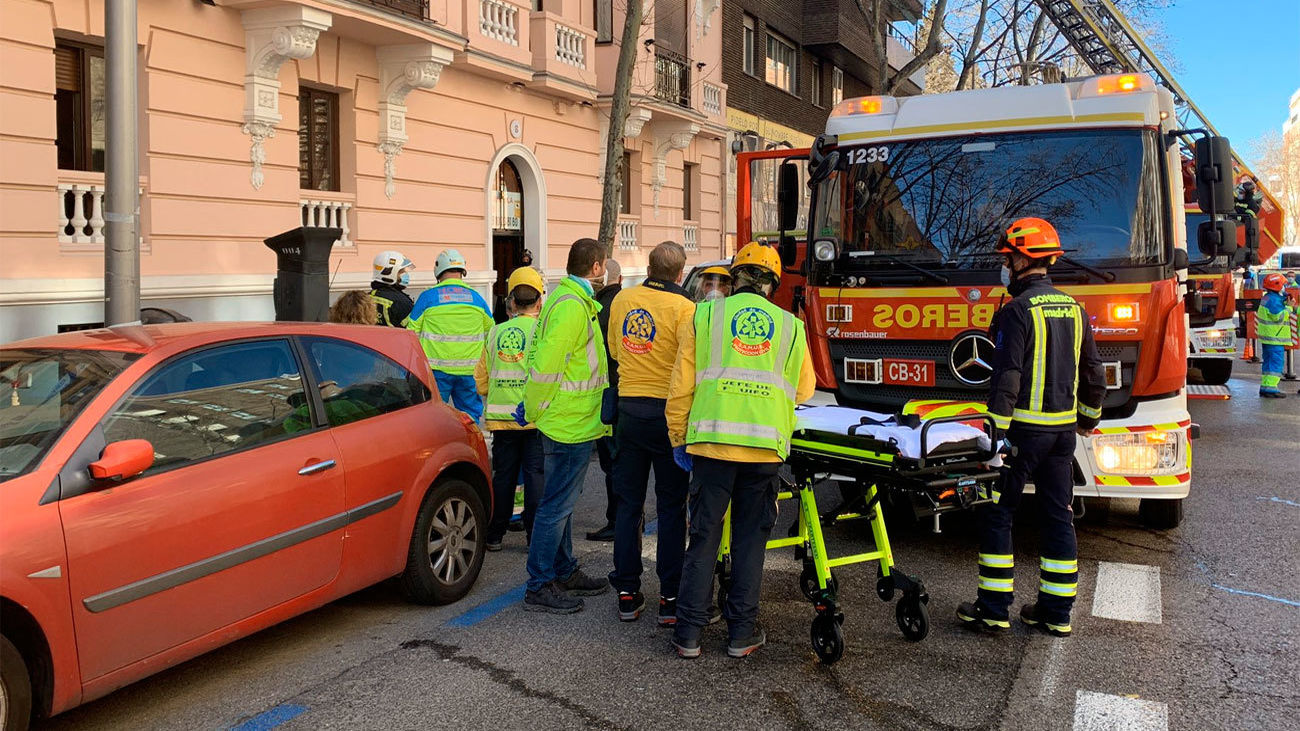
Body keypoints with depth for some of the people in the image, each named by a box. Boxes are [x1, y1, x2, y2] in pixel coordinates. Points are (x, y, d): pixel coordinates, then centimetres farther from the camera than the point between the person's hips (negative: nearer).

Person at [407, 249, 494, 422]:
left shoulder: (428, 297, -2)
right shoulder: (477, 298, 7)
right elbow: (491, 334, 17)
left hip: (437, 369, -2)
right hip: (470, 370, 2)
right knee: (470, 415, 10)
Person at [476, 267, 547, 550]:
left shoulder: (496, 333, 6)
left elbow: (481, 380, 11)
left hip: (502, 418, 4)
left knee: (503, 474, 11)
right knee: (535, 475, 2)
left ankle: (494, 535, 18)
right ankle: (535, 535, 6)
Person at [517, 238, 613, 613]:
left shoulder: (571, 299, 14)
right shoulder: (572, 306, -20)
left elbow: (538, 352, 17)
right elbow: (546, 365, -23)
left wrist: (532, 406, 13)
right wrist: (534, 411, -11)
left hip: (566, 422, 11)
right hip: (572, 423, -11)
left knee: (561, 500, 18)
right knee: (557, 504, -4)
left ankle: (564, 571, 30)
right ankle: (539, 586, 3)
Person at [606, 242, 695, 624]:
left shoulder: (622, 300, 4)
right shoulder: (684, 308, -12)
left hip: (629, 408, 4)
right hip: (668, 410, -4)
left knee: (629, 503, 12)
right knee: (671, 507, 5)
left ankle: (627, 594, 17)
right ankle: (670, 599, 8)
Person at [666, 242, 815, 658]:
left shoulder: (705, 315, 6)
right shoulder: (790, 326, 11)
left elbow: (682, 385, 3)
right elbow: (805, 390, 21)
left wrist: (679, 438, 12)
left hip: (712, 440, 0)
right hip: (765, 445, 1)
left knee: (704, 537, 7)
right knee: (750, 539, 11)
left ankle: (689, 633, 10)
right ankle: (742, 632, 16)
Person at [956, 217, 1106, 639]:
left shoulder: (1018, 311, -13)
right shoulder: (1073, 308, 10)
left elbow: (1007, 377, -19)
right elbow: (1093, 372, 17)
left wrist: (996, 431, -19)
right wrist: (1089, 417, 31)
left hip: (1024, 427, -7)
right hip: (1064, 428, 7)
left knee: (996, 513, 3)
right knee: (1058, 516, 11)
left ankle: (994, 609, 5)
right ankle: (1057, 612, 17)